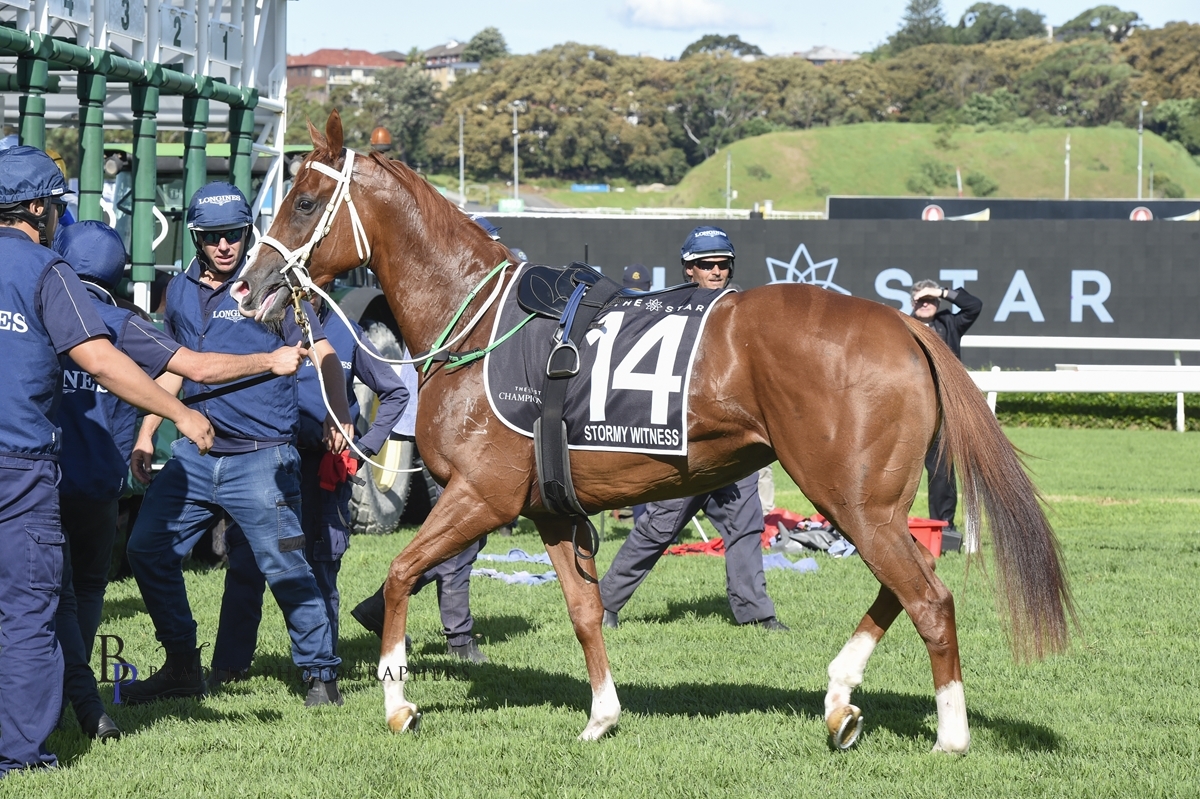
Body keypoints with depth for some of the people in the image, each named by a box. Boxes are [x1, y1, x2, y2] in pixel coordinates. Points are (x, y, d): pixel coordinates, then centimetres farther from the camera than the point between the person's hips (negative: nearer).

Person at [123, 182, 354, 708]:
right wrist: (147, 434, 19)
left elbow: (322, 354, -11)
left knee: (284, 567, -9)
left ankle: (320, 674, 4)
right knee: (147, 551, 4)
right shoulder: (180, 291, 11)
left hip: (261, 458, -6)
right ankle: (182, 667, 16)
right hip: (195, 453, 6)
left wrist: (338, 417, -26)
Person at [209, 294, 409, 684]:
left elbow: (395, 393, 11)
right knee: (245, 562, -2)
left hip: (323, 466, 0)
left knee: (321, 565, 4)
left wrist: (366, 446, 4)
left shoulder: (345, 333, 3)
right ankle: (231, 664, 5)